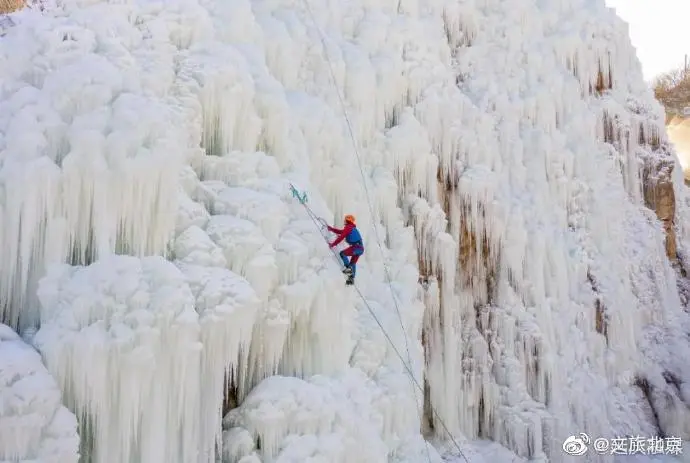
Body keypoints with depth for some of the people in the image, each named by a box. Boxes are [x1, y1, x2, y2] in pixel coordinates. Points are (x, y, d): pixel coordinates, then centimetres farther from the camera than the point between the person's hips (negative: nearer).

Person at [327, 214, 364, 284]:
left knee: (342, 253, -12)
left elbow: (341, 236, -13)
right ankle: (351, 279, 14)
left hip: (356, 247, -10)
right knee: (352, 263, 16)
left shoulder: (348, 227, -4)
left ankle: (349, 268, -20)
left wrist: (333, 244, -10)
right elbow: (340, 231, 33)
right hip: (361, 248, 10)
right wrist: (331, 228, 34)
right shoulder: (352, 228, 25)